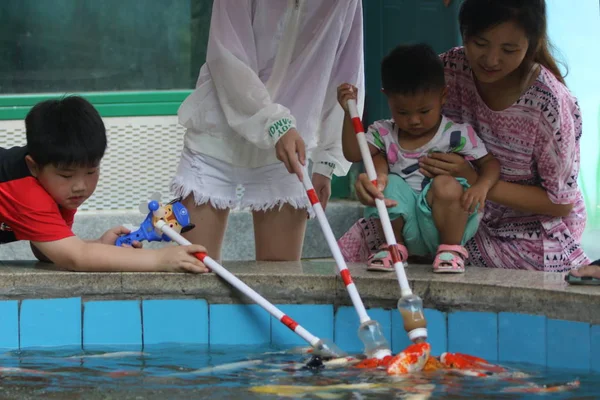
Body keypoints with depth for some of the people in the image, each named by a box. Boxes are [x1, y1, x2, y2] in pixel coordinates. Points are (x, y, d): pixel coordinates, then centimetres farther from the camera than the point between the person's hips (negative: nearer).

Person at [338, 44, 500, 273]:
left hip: (444, 225, -3)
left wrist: (482, 186, -23)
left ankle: (451, 248, -11)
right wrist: (350, 112, -8)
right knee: (389, 183, -21)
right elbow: (353, 153, 0)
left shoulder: (457, 134, -2)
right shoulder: (384, 134, 8)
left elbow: (490, 163, -2)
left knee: (446, 185, -31)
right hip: (405, 225, 3)